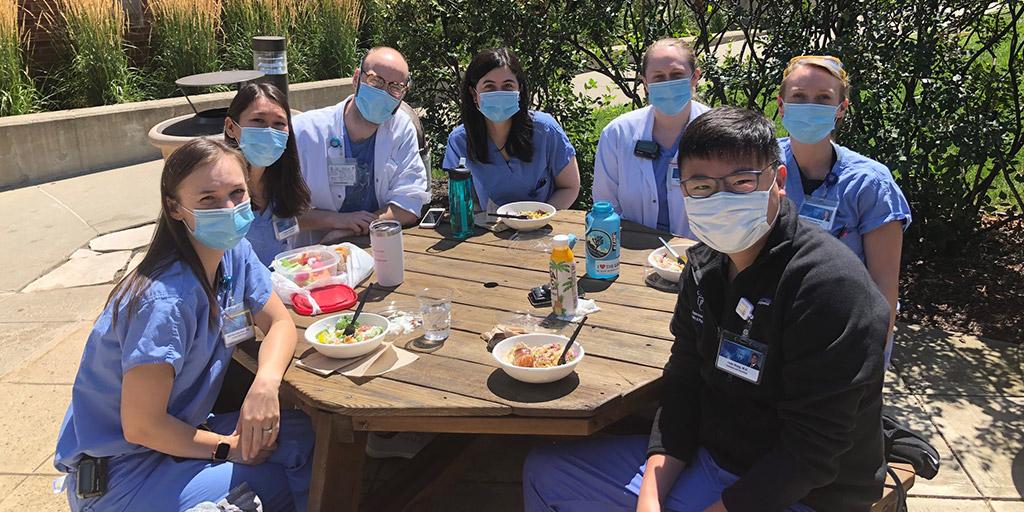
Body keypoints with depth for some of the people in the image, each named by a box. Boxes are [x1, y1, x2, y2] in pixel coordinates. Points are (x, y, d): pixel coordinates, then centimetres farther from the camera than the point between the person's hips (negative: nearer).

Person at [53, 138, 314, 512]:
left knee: (309, 434, -6)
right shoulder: (165, 300, -30)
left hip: (176, 430, 7)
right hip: (119, 471, -7)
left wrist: (266, 381, -24)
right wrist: (228, 448, -14)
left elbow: (280, 322, -3)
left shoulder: (235, 253, -9)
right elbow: (141, 426, -26)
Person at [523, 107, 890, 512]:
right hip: (708, 456, 7)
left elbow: (811, 455, -23)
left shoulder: (829, 285, -24)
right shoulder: (707, 266, 0)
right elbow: (682, 386, 2)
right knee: (544, 474, 11)